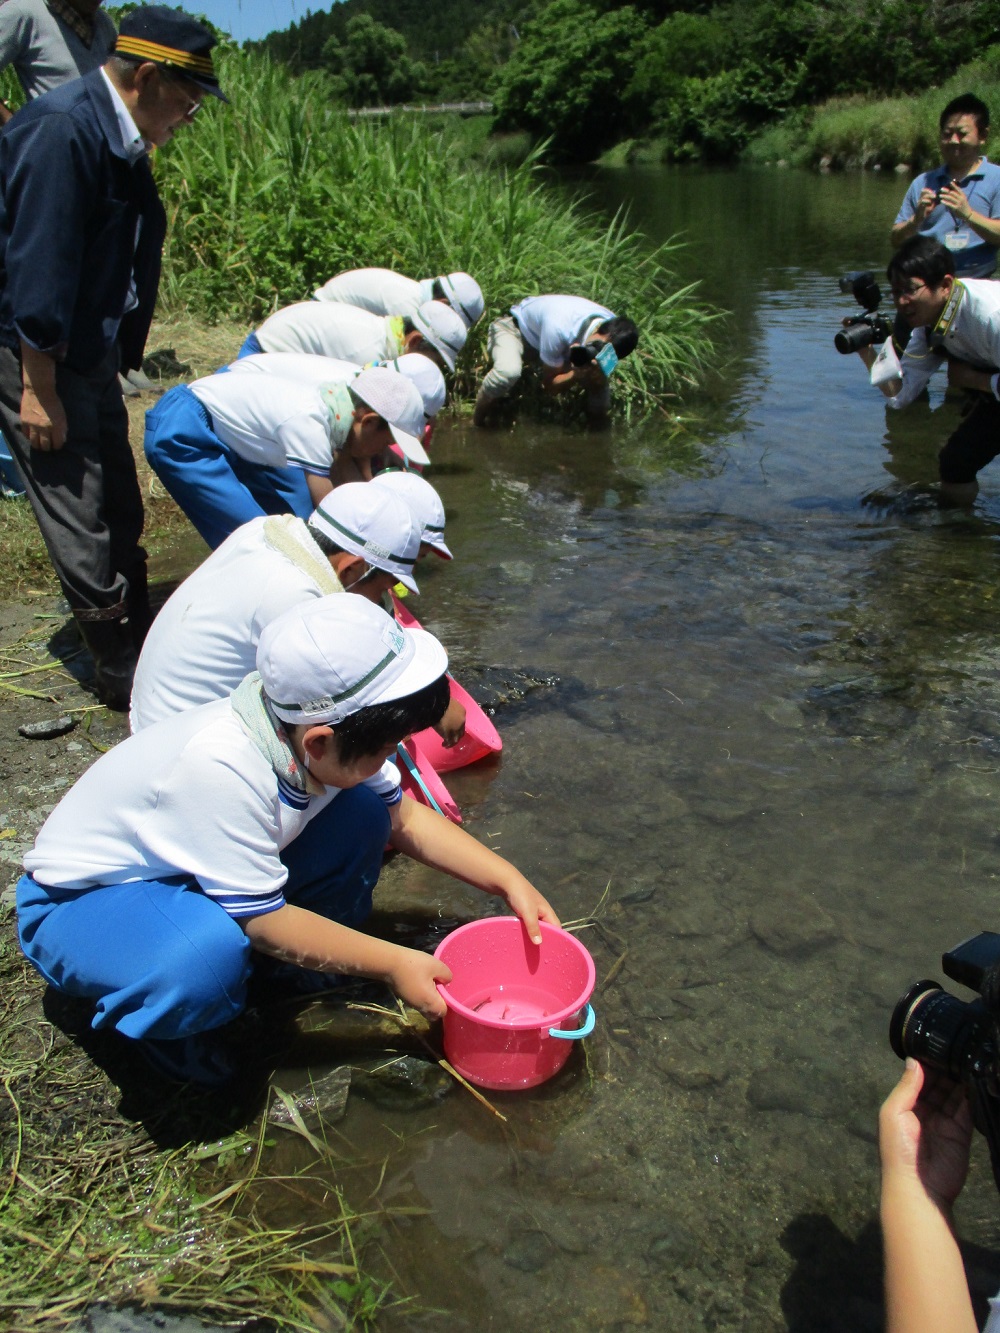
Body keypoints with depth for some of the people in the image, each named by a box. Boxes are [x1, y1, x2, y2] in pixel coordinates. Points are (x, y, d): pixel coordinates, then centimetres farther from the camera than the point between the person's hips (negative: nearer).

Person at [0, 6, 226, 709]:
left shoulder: (121, 140, 8)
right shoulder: (63, 131, -21)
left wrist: (120, 353, 18)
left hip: (91, 351, 10)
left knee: (120, 512, 17)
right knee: (81, 525, -2)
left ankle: (137, 643, 32)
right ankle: (124, 673, 11)